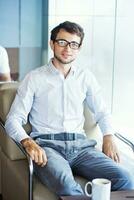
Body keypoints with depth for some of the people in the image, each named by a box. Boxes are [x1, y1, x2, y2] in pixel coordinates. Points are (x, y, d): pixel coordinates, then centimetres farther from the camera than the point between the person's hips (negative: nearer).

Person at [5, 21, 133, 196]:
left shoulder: (85, 76, 18)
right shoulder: (34, 78, 7)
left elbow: (101, 112, 24)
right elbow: (13, 120, 3)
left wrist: (108, 137, 3)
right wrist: (28, 142, -18)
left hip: (80, 146, 4)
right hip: (47, 146, -3)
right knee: (66, 185, -38)